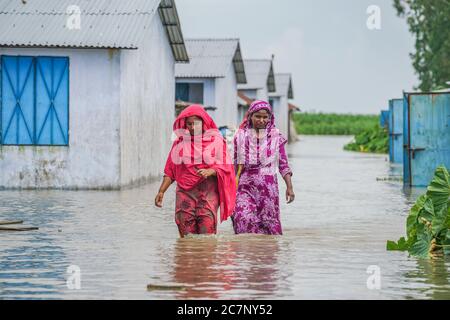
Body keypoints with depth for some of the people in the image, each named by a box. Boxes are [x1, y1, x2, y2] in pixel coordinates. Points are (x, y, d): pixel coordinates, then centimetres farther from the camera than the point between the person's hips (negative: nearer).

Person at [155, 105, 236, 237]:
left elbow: (225, 167, 1)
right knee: (186, 235, -5)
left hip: (208, 193, -2)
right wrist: (161, 191, 6)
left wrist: (210, 172, -18)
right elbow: (170, 170, 15)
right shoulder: (180, 142, 13)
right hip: (185, 192, 2)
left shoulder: (216, 140, 6)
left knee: (207, 233, -14)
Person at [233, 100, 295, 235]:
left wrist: (289, 187, -1)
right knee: (243, 219, -18)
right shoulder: (241, 136, 7)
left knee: (269, 219, 0)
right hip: (245, 184, 0)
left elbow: (283, 164, 6)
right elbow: (235, 163, 13)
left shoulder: (275, 136, 5)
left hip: (268, 185, 0)